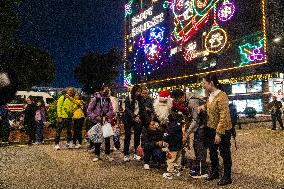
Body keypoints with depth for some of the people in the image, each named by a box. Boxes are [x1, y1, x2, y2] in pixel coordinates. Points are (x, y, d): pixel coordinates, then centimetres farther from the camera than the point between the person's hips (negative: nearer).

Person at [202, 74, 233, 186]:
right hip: (211, 129, 8)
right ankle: (214, 172, 39)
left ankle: (227, 177, 24)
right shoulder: (210, 96, 4)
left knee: (225, 154, 8)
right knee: (212, 152, 20)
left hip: (222, 131, -8)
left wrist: (219, 133, -24)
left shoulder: (221, 96, -21)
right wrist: (203, 108, 1)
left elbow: (224, 117, -24)